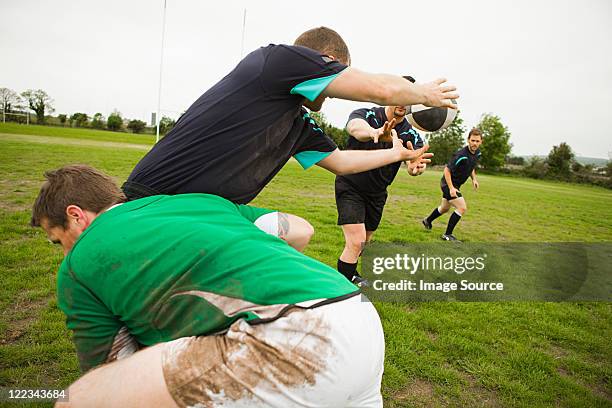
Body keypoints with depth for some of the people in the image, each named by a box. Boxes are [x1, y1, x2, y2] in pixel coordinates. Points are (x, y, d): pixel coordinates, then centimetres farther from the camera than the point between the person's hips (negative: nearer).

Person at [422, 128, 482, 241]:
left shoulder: (477, 153, -1)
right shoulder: (461, 155, -28)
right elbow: (447, 169, -24)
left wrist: (474, 179, 5)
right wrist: (451, 188, -28)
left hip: (455, 185, 9)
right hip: (448, 184, -9)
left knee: (445, 208, 24)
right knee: (462, 208, -15)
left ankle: (427, 221, 47)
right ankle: (447, 234, -5)